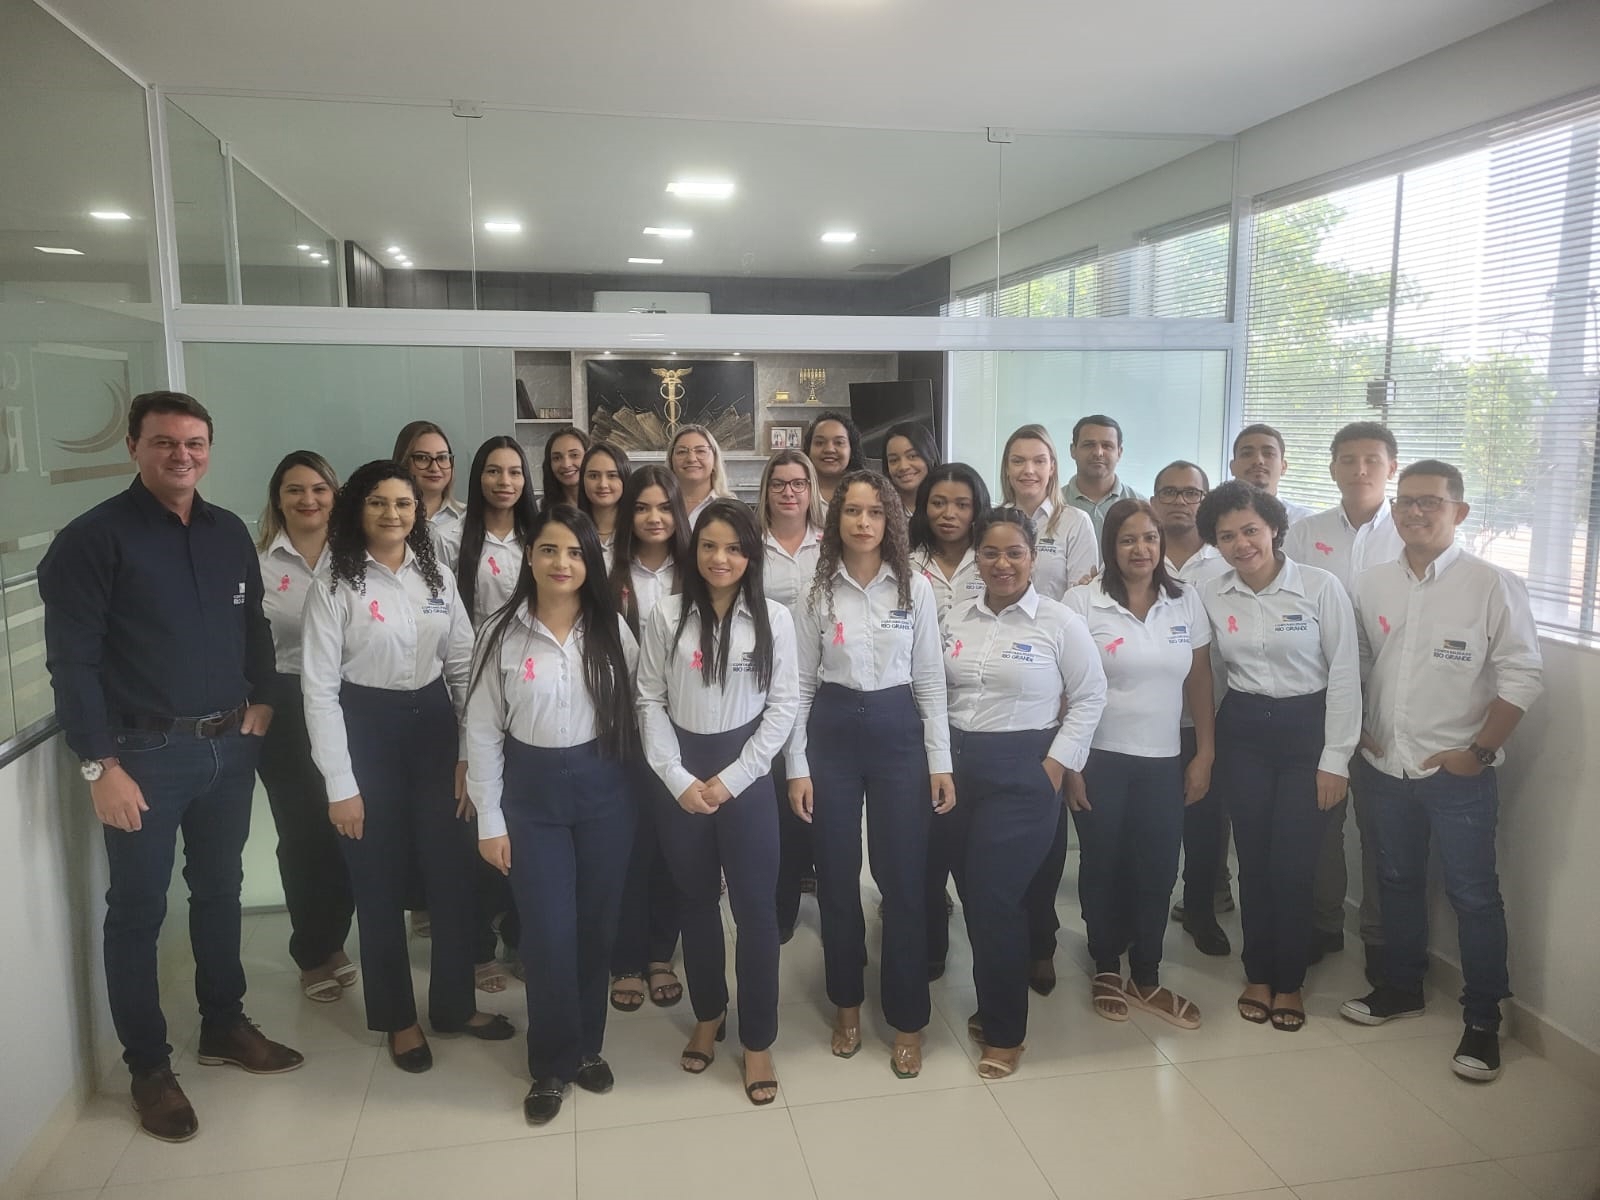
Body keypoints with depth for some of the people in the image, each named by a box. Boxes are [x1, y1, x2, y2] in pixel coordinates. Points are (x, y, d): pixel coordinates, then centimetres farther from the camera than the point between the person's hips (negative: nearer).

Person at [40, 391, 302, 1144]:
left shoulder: (229, 532, 8)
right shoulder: (92, 539, -10)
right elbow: (72, 661, -12)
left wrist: (261, 701, 3)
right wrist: (100, 766, -15)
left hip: (229, 746, 5)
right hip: (145, 754, -5)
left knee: (219, 891, 17)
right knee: (138, 910, 6)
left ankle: (224, 1026, 34)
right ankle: (148, 1067, 21)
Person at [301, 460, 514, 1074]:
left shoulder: (438, 578, 3)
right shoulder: (334, 587, -8)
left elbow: (464, 666, 5)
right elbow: (319, 688, -9)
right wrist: (340, 784, -12)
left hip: (433, 727, 4)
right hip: (366, 731, -3)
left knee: (453, 873, 9)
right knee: (380, 883, 9)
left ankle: (454, 1004, 28)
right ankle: (397, 1017, 27)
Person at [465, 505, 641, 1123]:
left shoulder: (612, 629, -2)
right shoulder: (503, 634, -6)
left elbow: (633, 710, 5)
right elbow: (482, 732, -2)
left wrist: (638, 782, 3)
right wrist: (489, 821, -3)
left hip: (603, 788, 1)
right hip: (531, 793, -1)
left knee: (597, 924, 10)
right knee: (549, 932, 0)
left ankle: (587, 1046, 32)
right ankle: (552, 1064, 21)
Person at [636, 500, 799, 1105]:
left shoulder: (774, 618, -3)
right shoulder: (667, 615, -3)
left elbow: (784, 705, -4)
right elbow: (650, 701, -2)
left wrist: (730, 779, -9)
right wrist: (679, 779, -10)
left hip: (745, 774, -1)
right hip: (679, 776, 1)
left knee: (755, 905, 3)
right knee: (696, 901, 15)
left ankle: (758, 1041, 19)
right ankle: (709, 1014, 36)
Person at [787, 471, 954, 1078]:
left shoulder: (916, 589, -1)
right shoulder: (816, 592, -1)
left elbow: (930, 680, 1)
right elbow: (800, 683, 1)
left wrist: (941, 762, -3)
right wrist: (797, 766, -3)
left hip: (897, 732, -1)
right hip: (832, 732, 1)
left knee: (903, 879, 2)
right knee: (836, 878, 10)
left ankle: (907, 1021, 19)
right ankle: (847, 1004, 30)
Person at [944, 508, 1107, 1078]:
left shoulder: (1060, 622, -6)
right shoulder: (956, 618, 6)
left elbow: (1089, 698, -3)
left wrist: (1057, 765, -8)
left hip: (1023, 774, -5)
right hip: (957, 766, 5)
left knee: (996, 901, -4)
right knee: (973, 896, 11)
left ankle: (1004, 1032, 14)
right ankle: (993, 1005, 31)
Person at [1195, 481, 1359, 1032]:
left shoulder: (1321, 587, -10)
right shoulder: (1210, 595, -2)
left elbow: (1344, 675, -7)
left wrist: (1335, 758, -8)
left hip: (1306, 731, -2)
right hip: (1242, 732, 3)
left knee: (1292, 865, -1)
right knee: (1253, 860, 9)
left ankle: (1288, 982, 20)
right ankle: (1259, 975, 27)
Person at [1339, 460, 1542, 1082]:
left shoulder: (1494, 585, -10)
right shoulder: (1372, 583, 3)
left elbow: (1522, 675, -10)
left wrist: (1480, 750, -13)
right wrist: (1353, 728, 4)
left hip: (1459, 773, -4)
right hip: (1385, 766, 5)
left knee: (1473, 894, 4)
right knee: (1398, 881, 18)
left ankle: (1483, 1020, 20)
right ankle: (1401, 987, 36)